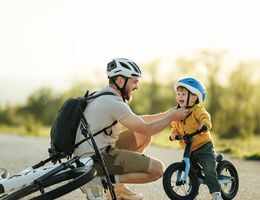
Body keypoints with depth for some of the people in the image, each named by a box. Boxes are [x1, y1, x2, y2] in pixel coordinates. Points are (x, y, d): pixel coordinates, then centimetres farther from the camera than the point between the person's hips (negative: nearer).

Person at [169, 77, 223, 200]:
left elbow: (205, 118, -31)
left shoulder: (198, 110, -14)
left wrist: (204, 125, -54)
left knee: (209, 170, -17)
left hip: (204, 146, -7)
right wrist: (173, 134, -8)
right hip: (189, 149, 7)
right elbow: (175, 126, 15)